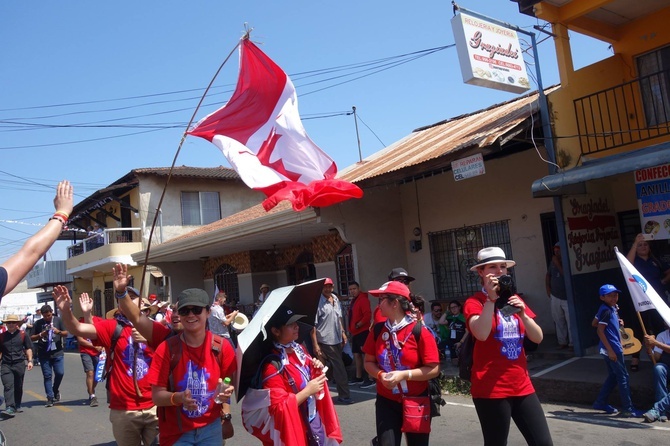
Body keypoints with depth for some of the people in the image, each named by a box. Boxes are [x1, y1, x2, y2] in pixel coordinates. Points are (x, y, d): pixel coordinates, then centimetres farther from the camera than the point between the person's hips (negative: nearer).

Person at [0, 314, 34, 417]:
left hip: (19, 364, 0)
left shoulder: (23, 335, 4)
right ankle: (10, 408, -16)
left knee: (18, 387, 10)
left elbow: (28, 349, 7)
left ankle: (17, 405, 26)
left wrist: (30, 361, 0)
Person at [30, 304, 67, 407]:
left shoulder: (58, 320, 4)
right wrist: (41, 335, -13)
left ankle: (55, 390, 23)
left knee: (60, 373, -5)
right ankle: (50, 398, 8)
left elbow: (66, 334, 4)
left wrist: (58, 332, -17)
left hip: (57, 352, 0)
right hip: (44, 354, 0)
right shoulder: (38, 323, 5)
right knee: (47, 376, 2)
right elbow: (32, 338, 6)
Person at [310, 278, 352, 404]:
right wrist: (315, 345, -19)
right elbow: (313, 325, -17)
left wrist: (343, 332, 16)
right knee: (340, 369, -3)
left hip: (337, 340, 7)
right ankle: (344, 395, 9)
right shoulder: (318, 302, -16)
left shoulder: (335, 299, 8)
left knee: (336, 368, 17)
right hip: (326, 342, -7)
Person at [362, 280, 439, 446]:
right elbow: (369, 362, 6)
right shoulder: (377, 330, -2)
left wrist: (404, 375, -22)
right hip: (386, 401, 2)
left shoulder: (420, 332, -16)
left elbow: (433, 369, -15)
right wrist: (380, 375, -13)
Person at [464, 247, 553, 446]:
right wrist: (491, 298, -23)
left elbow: (538, 338, 7)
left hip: (522, 385, 6)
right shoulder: (474, 302, -7)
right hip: (491, 388, -6)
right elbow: (481, 334, -26)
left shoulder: (515, 300, 13)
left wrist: (522, 314, -9)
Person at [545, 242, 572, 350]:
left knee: (570, 321, -2)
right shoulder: (553, 262, 5)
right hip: (555, 296, 5)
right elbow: (548, 275, 16)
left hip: (567, 297, -5)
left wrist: (557, 263, -21)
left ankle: (572, 343, 9)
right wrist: (548, 288, 8)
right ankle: (562, 342, 19)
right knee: (559, 320, 10)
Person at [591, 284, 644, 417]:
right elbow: (600, 331, -22)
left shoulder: (612, 308, 11)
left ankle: (600, 403, 23)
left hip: (613, 348, 10)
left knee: (613, 376, 17)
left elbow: (594, 323, 19)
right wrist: (610, 350, -23)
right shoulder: (606, 310, -17)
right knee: (623, 377, -3)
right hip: (611, 348, -10)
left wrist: (616, 323, 12)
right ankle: (628, 409, 4)